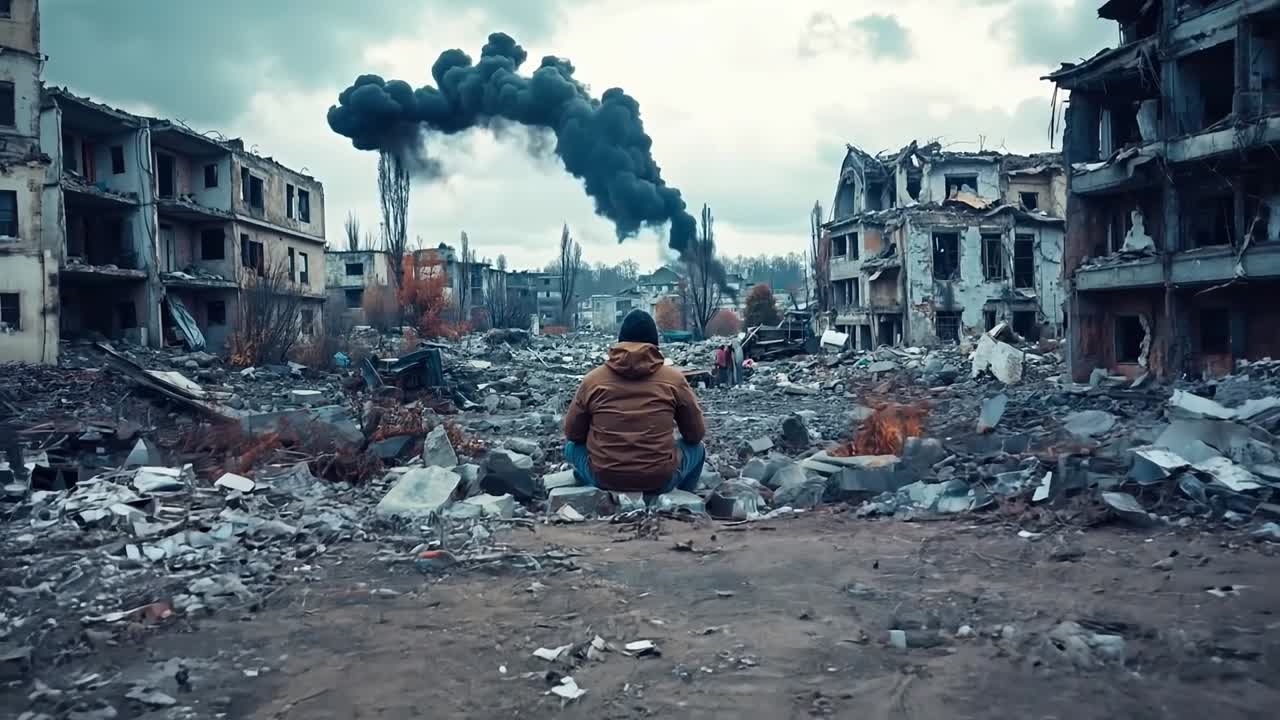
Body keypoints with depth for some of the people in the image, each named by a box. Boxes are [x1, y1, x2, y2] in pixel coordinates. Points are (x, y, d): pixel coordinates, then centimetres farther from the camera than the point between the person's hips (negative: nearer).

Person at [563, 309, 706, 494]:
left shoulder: (593, 379, -1)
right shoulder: (674, 378, -2)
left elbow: (573, 434, 8)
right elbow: (696, 434, 8)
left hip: (603, 479, 1)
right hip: (660, 479, 0)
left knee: (571, 445, 29)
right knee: (696, 448, 28)